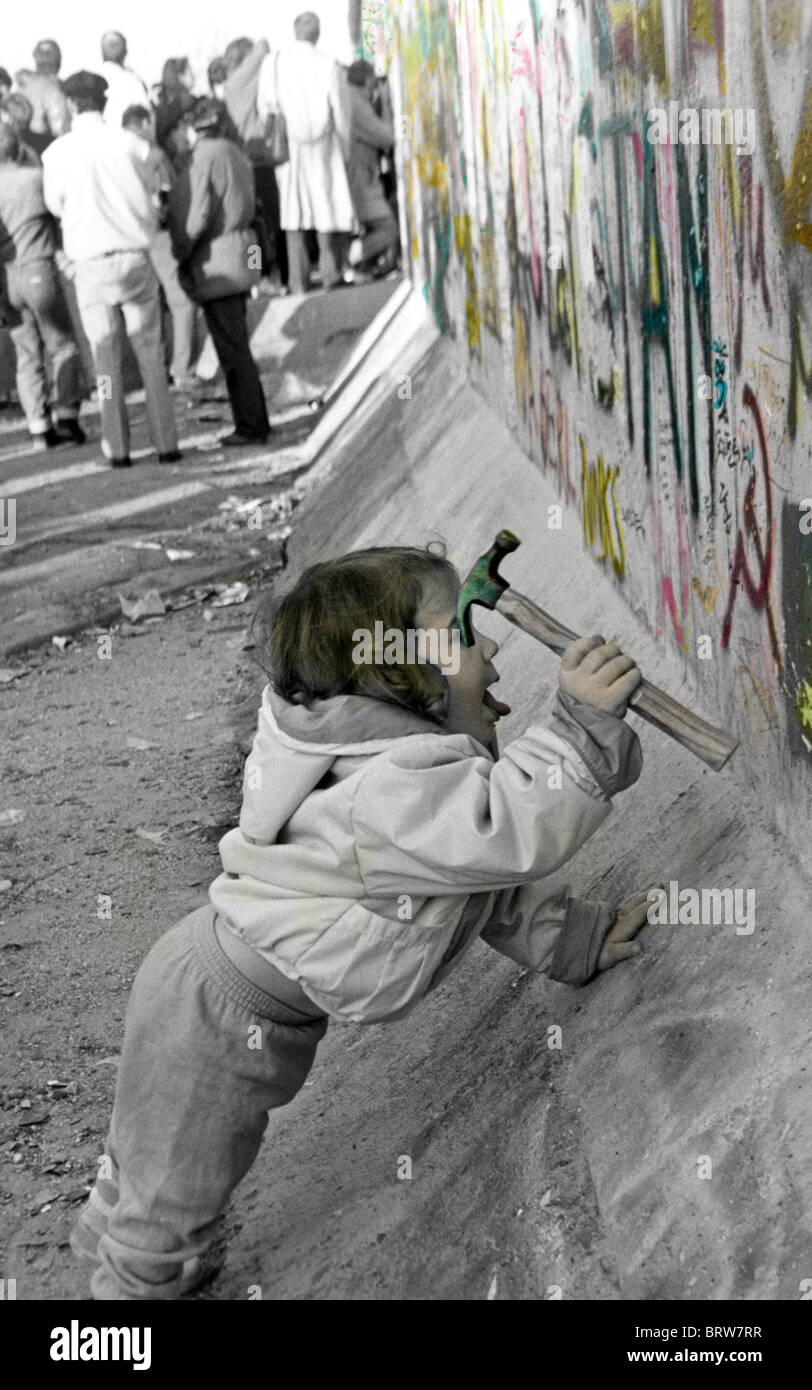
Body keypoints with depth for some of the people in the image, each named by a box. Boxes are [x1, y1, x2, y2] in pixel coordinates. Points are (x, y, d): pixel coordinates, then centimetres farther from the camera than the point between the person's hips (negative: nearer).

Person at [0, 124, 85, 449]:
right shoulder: (37, 177, -8)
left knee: (27, 355, 9)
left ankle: (39, 427, 6)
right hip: (40, 272, -3)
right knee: (63, 346, 9)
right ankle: (65, 414, -1)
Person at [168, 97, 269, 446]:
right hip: (240, 256, 10)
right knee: (237, 346, 15)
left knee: (232, 348, -5)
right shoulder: (233, 152, 13)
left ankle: (250, 425, -1)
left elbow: (197, 215, -19)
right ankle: (255, 421, 20)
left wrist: (181, 251, -6)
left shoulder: (204, 157, -15)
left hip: (216, 262, -10)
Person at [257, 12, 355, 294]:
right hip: (322, 149, -2)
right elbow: (341, 112, -6)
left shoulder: (271, 64, -4)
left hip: (286, 147, 2)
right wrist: (344, 151, 7)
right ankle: (331, 275, 2)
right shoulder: (328, 65, -10)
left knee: (293, 214, 7)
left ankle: (299, 283, 6)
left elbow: (263, 110, 1)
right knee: (326, 206, 6)